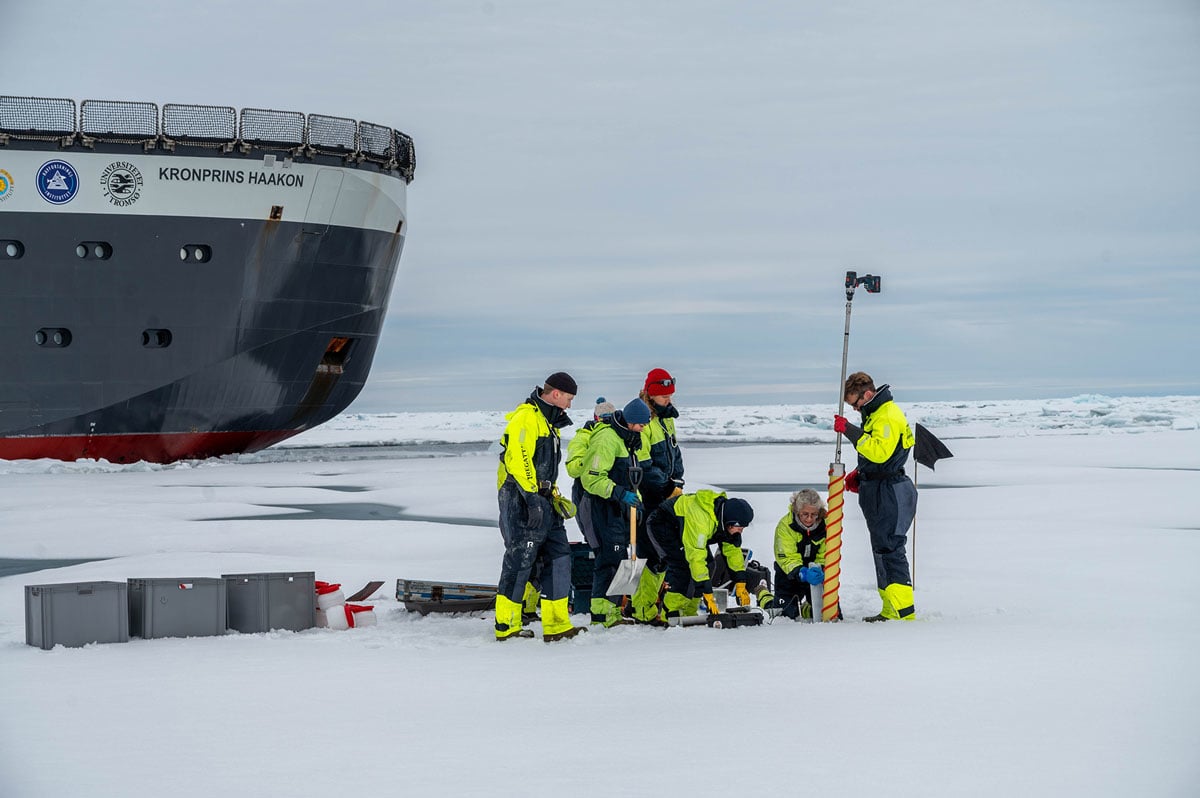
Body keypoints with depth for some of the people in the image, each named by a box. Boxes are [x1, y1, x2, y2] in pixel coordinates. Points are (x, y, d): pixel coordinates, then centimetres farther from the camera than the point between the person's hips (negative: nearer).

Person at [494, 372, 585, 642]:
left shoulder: (548, 422, 21)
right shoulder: (526, 417, -12)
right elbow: (518, 460, -21)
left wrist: (553, 495, 18)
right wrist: (532, 498, -25)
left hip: (541, 501, 10)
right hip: (521, 500, -10)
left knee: (558, 556, 4)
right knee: (520, 559, -7)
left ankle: (556, 625, 5)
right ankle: (507, 626, 0)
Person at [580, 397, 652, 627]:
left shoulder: (629, 439, 17)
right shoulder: (607, 439, -17)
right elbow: (591, 478, -22)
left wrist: (636, 499, 21)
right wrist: (620, 494, -25)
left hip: (619, 507, 10)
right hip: (603, 507, -10)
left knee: (618, 557, 11)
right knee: (611, 557, -12)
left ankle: (611, 612, 18)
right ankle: (602, 615, -10)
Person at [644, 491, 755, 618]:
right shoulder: (701, 520, -40)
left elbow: (733, 550, -2)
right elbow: (696, 558, -40)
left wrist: (740, 585, -8)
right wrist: (707, 595, -38)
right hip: (661, 525, -9)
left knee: (707, 564, -2)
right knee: (684, 566, -24)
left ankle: (688, 613, 5)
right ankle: (670, 614, -17)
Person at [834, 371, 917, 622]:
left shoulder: (888, 416, -15)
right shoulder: (875, 414, 18)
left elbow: (880, 451, -28)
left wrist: (849, 430, -27)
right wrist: (859, 475, 15)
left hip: (890, 492, -11)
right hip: (877, 491, 11)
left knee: (889, 549, -13)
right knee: (881, 549, 13)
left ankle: (904, 612, -14)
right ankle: (890, 611, 18)